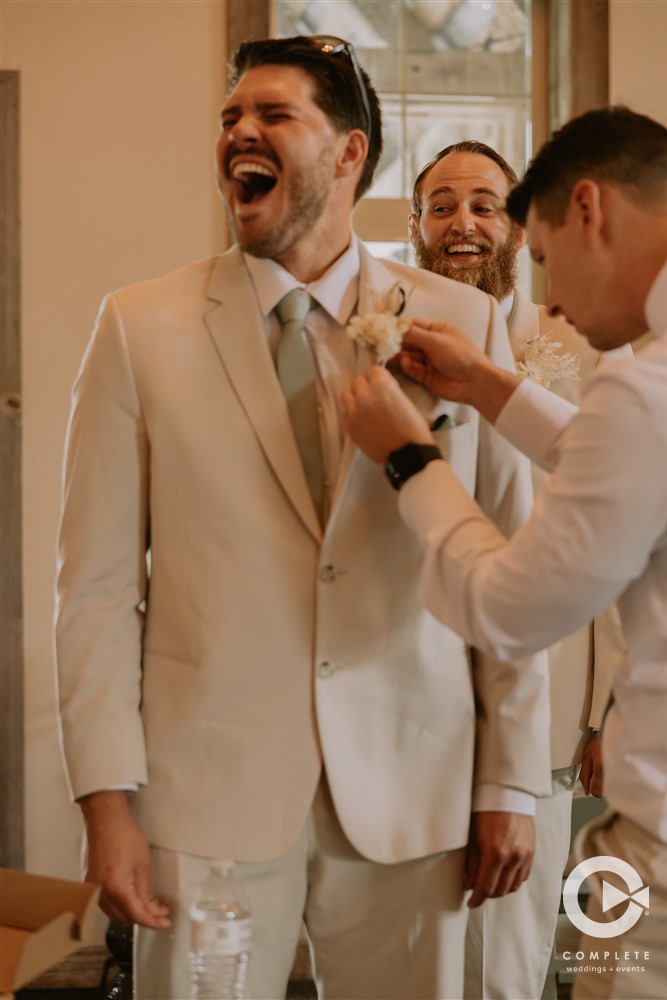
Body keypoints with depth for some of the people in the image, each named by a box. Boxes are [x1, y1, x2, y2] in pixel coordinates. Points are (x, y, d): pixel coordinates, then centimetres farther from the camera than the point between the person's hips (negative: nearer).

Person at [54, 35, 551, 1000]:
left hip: (410, 794, 1)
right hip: (208, 791, 0)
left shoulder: (463, 323, 2)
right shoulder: (140, 328, 1)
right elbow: (99, 581, -1)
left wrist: (512, 782, 2)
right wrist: (106, 800, -6)